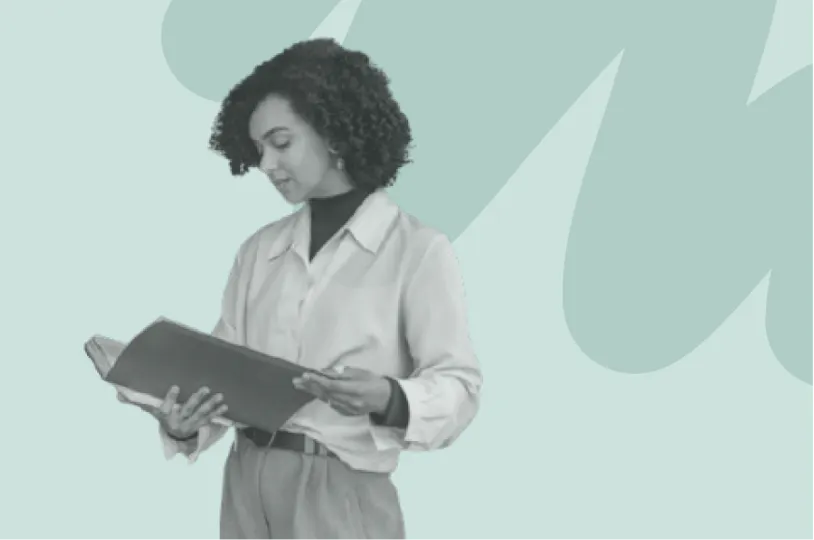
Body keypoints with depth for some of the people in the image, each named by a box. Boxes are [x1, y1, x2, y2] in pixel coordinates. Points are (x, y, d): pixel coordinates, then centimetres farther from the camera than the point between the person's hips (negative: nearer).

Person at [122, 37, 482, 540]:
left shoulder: (418, 250, -8)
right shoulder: (259, 250, 8)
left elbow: (459, 387, -11)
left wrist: (388, 399, -29)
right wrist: (185, 427, -12)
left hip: (342, 491, -4)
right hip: (247, 481, 5)